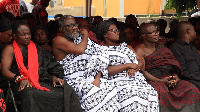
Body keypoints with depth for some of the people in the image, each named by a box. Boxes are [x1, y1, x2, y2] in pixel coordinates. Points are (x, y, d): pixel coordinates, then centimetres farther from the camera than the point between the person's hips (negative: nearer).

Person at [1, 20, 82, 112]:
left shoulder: (36, 48, 29)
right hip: (24, 84, -4)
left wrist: (54, 77, 1)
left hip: (43, 82, 4)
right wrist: (20, 79, -16)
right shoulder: (10, 49, 16)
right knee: (30, 94, -43)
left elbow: (48, 65, 24)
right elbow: (5, 71, 3)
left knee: (68, 90, -26)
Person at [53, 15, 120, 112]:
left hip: (89, 78, 6)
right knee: (92, 91, -31)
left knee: (109, 88, -17)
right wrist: (85, 36, 1)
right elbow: (80, 50, -19)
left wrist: (97, 78, -6)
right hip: (73, 81, -6)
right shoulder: (58, 40, -3)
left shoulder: (81, 39, 17)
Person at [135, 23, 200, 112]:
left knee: (191, 88, -19)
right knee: (162, 91, -40)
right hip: (152, 81, -6)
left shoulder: (162, 48, 24)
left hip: (169, 80, 6)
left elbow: (174, 65, 20)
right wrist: (160, 81, -16)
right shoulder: (140, 50, 4)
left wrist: (175, 77, -3)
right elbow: (141, 71, -8)